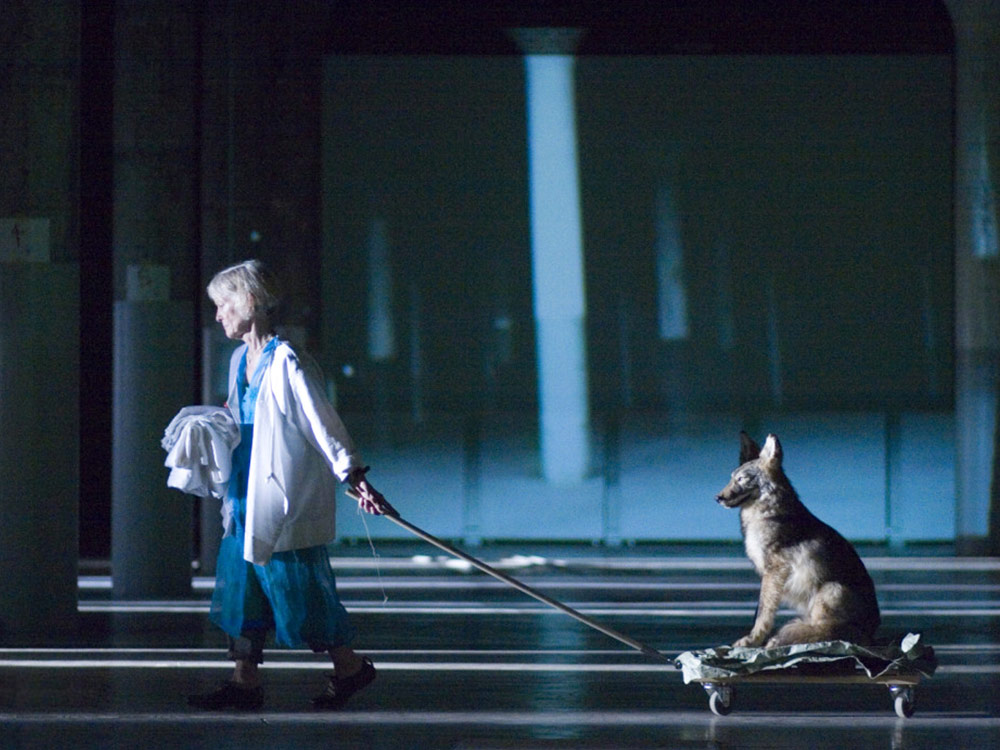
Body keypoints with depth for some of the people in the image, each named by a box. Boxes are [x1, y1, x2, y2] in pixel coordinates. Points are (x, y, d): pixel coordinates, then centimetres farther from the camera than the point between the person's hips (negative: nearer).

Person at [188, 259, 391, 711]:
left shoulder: (287, 363, -16)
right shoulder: (241, 360, 11)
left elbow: (322, 423, -17)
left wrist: (354, 478, -20)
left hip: (286, 496, -9)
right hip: (247, 494, 9)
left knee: (295, 585, -2)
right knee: (242, 582, 6)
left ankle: (349, 665, 14)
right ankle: (244, 680, 10)